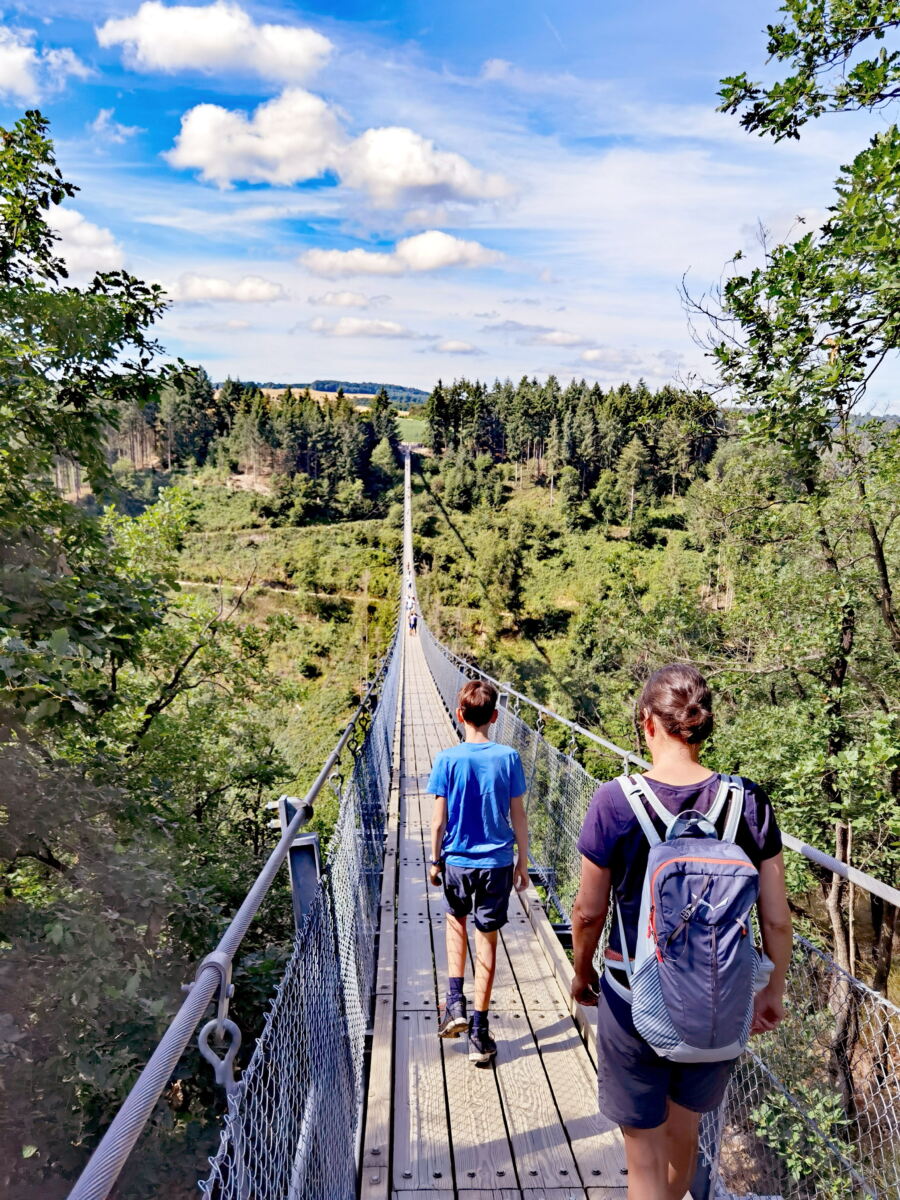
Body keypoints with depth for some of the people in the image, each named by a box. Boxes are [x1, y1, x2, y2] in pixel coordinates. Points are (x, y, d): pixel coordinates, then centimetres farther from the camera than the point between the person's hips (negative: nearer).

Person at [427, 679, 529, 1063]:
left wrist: (435, 860, 6)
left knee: (456, 918, 27)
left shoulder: (447, 760, -13)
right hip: (497, 862, 0)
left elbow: (439, 819, -8)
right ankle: (478, 1031, 17)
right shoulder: (508, 758, -9)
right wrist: (523, 862, 8)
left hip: (457, 861, 0)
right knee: (487, 937, 11)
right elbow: (518, 816, -3)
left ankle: (455, 1002, 19)